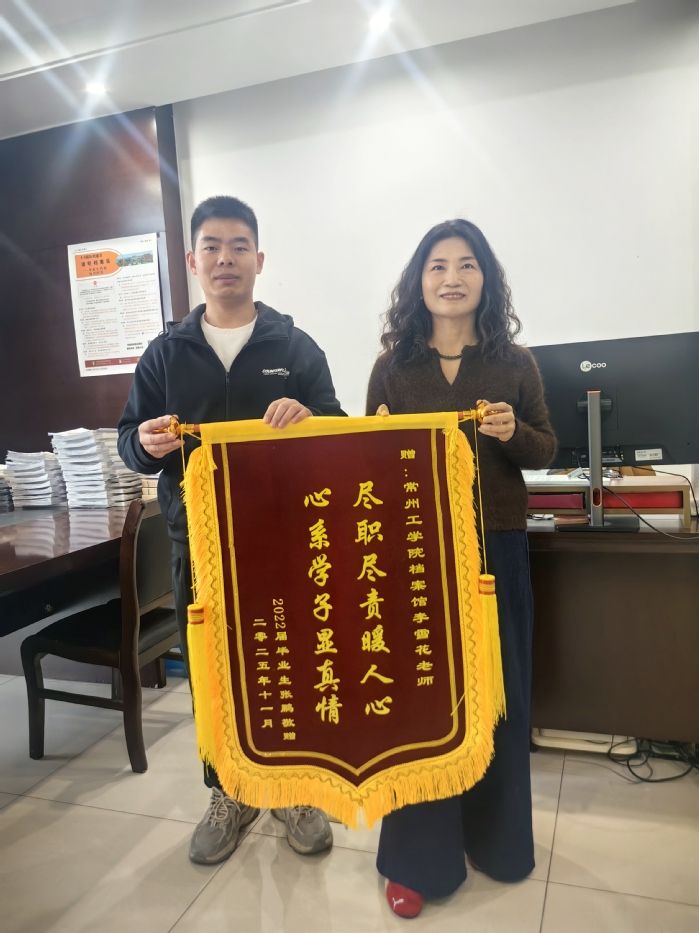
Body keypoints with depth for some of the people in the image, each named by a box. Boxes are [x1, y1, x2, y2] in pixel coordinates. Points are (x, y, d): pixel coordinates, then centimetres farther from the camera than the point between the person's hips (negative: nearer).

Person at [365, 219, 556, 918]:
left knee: (498, 693, 13)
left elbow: (546, 451, 7)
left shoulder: (514, 362, 3)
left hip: (496, 547, 1)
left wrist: (512, 432, -14)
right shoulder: (393, 366, 2)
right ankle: (415, 857, 24)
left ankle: (496, 836, 38)